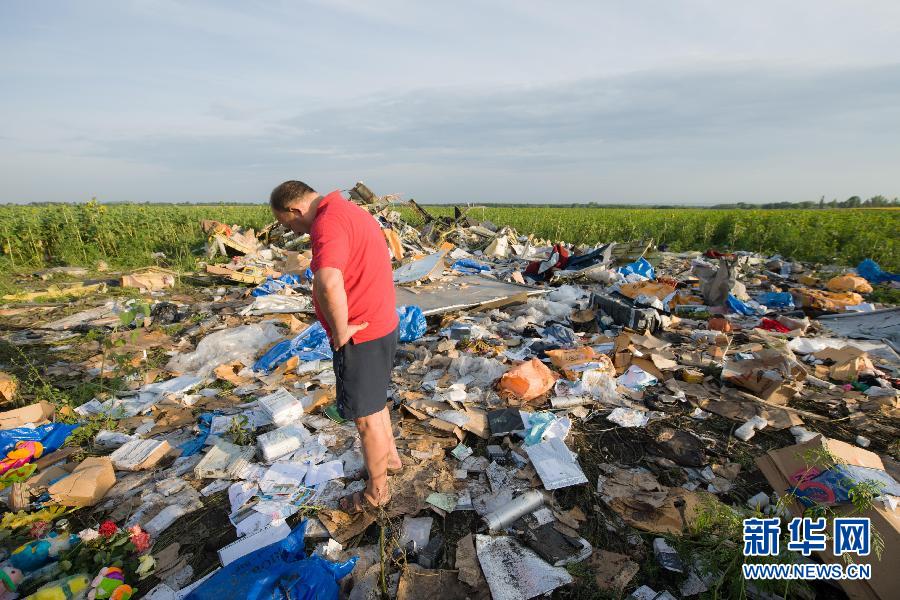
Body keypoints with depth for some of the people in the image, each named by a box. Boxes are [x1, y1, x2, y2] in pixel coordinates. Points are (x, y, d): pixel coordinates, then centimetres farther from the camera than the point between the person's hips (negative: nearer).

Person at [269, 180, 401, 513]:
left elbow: (328, 285, -39)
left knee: (366, 416, 8)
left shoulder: (327, 223, -21)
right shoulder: (350, 211, 11)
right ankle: (390, 457, 47)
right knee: (374, 401, 27)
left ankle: (376, 491, 28)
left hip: (360, 336, -10)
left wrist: (340, 331, -23)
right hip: (382, 324, 10)